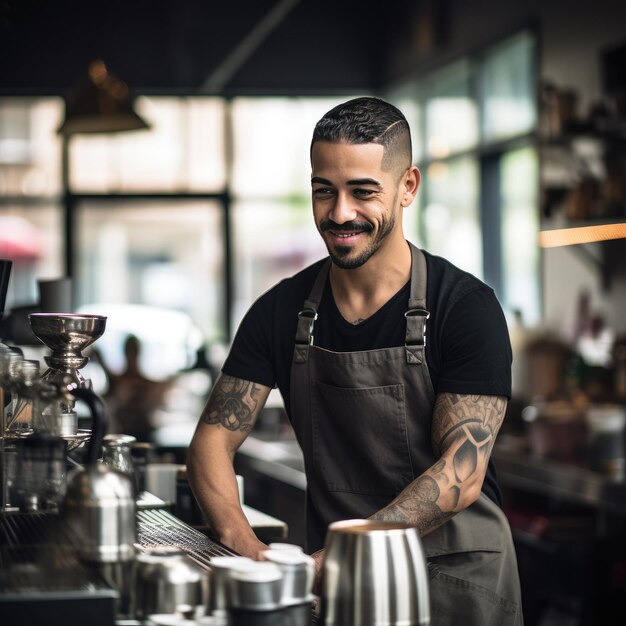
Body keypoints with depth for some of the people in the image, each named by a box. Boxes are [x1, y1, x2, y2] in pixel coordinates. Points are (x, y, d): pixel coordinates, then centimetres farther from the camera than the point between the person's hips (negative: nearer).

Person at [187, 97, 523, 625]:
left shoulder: (467, 308, -9)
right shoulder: (281, 313, 4)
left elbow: (461, 475, -16)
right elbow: (214, 437, 1)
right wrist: (239, 538, -19)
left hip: (454, 580, -3)